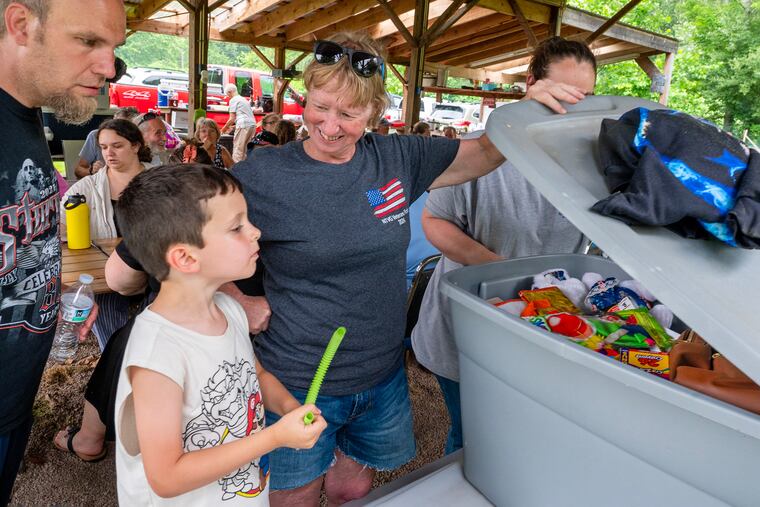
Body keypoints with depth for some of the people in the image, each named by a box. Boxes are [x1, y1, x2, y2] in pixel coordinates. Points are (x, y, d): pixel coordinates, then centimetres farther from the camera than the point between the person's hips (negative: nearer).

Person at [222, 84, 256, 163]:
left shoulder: (233, 100, 0)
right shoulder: (243, 99, 24)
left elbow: (232, 118, -3)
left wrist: (225, 128, 12)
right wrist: (233, 126, 31)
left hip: (244, 125, -8)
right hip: (252, 124, 8)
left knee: (238, 148, -5)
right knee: (243, 147, 15)